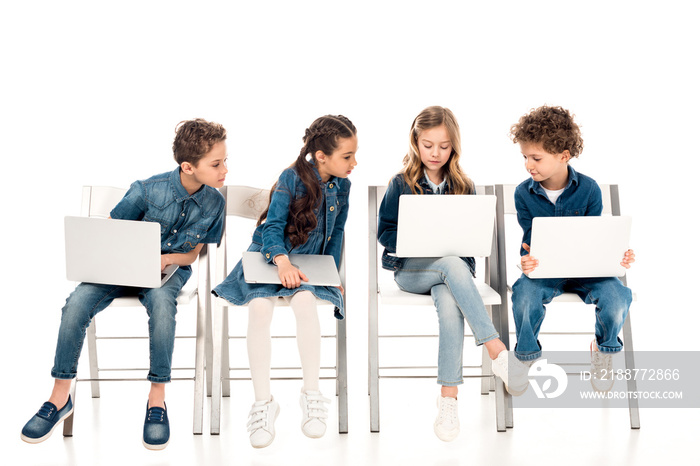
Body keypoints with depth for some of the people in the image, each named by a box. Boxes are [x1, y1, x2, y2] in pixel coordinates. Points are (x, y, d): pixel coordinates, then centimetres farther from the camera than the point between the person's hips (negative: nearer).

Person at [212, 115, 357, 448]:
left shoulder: (341, 185, 3)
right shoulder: (292, 178, -13)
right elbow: (273, 227, -15)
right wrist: (282, 260, -33)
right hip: (271, 255, -2)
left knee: (304, 299, -33)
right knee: (259, 306, -33)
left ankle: (312, 395, -21)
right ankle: (262, 403, -24)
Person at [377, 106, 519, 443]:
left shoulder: (463, 186, 10)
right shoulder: (402, 184, 4)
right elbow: (384, 232, 2)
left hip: (453, 264, 2)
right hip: (409, 269, -2)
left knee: (450, 305, -34)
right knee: (451, 264, -37)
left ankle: (448, 397, -32)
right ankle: (497, 350, -41)